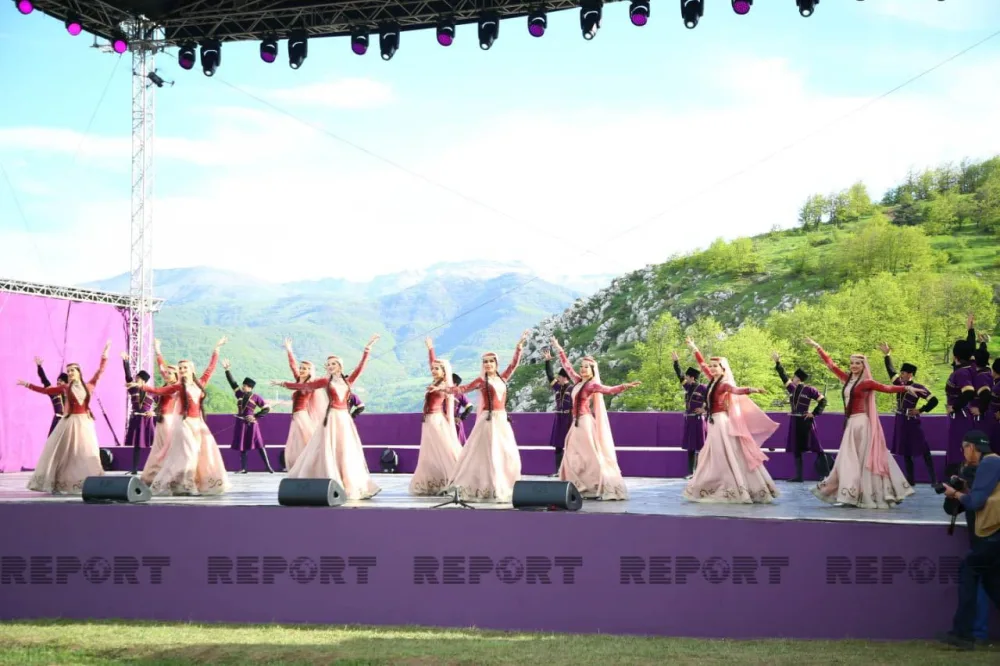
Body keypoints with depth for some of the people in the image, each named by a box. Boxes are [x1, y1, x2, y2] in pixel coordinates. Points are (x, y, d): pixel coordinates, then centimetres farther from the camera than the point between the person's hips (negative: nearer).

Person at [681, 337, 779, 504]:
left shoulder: (724, 383, -12)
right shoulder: (714, 381, 10)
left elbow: (736, 390, -31)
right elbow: (702, 365, 23)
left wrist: (751, 390, -51)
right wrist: (694, 348, 31)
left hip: (723, 422, -9)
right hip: (714, 422, 9)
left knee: (730, 456, -9)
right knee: (714, 457, 11)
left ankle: (742, 491, -9)